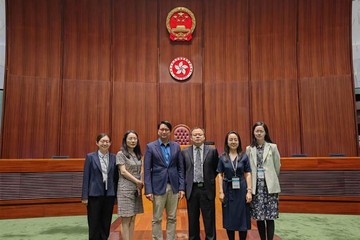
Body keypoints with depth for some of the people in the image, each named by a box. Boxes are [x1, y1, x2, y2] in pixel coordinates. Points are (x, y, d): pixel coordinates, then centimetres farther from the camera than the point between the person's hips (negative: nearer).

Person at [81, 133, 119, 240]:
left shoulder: (114, 157, 4)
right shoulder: (90, 157, -1)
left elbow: (116, 177, 5)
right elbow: (86, 177, -3)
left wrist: (116, 195, 3)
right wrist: (85, 196, -6)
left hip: (109, 194, 2)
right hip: (95, 194, -2)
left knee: (106, 223, 10)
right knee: (94, 223, 7)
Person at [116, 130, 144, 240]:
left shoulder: (138, 154, 13)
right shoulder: (121, 154, -5)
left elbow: (141, 171, 12)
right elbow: (123, 171, -11)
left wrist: (140, 183, -5)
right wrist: (137, 181, -10)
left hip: (137, 189, 6)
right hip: (126, 189, -6)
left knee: (132, 219, 9)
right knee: (126, 220, -3)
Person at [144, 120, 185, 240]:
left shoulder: (176, 146, 6)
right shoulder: (150, 146, -2)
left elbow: (181, 168, 7)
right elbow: (147, 170, -4)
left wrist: (182, 187, 0)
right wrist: (148, 190, -10)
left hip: (174, 187, 3)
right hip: (158, 187, -2)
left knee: (172, 218, 11)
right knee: (157, 219, 6)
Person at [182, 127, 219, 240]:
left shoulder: (212, 151, 0)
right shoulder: (185, 152, 4)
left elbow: (216, 169, 9)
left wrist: (210, 180, 6)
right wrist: (184, 185, 5)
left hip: (207, 189, -1)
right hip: (191, 189, 1)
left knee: (209, 220, 6)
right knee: (192, 220, 11)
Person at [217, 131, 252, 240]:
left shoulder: (244, 156, 1)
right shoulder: (222, 157, 2)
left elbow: (248, 174, 0)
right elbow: (220, 175, 2)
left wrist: (249, 191, -7)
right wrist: (221, 192, -5)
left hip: (241, 189, 0)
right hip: (228, 190, 1)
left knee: (242, 217, 5)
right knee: (229, 218, 8)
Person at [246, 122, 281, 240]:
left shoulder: (272, 147, 1)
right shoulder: (249, 149, 5)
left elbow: (277, 166, 7)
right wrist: (250, 184, 8)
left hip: (270, 186, -1)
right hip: (256, 186, 2)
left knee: (270, 217, -2)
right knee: (258, 216, 6)